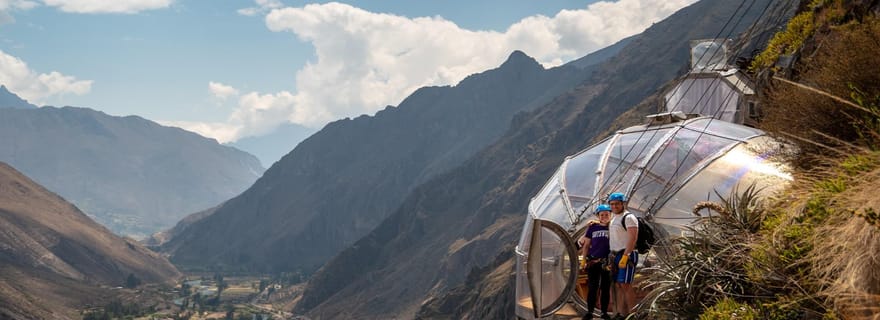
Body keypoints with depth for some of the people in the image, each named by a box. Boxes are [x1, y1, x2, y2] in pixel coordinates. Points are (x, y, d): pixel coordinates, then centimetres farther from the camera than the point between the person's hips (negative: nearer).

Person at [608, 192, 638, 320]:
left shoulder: (629, 217, -9)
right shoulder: (613, 219, 19)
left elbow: (633, 238, -18)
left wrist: (625, 256, -24)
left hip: (626, 255, -9)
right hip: (615, 255, 9)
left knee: (625, 284, -13)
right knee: (618, 285, 6)